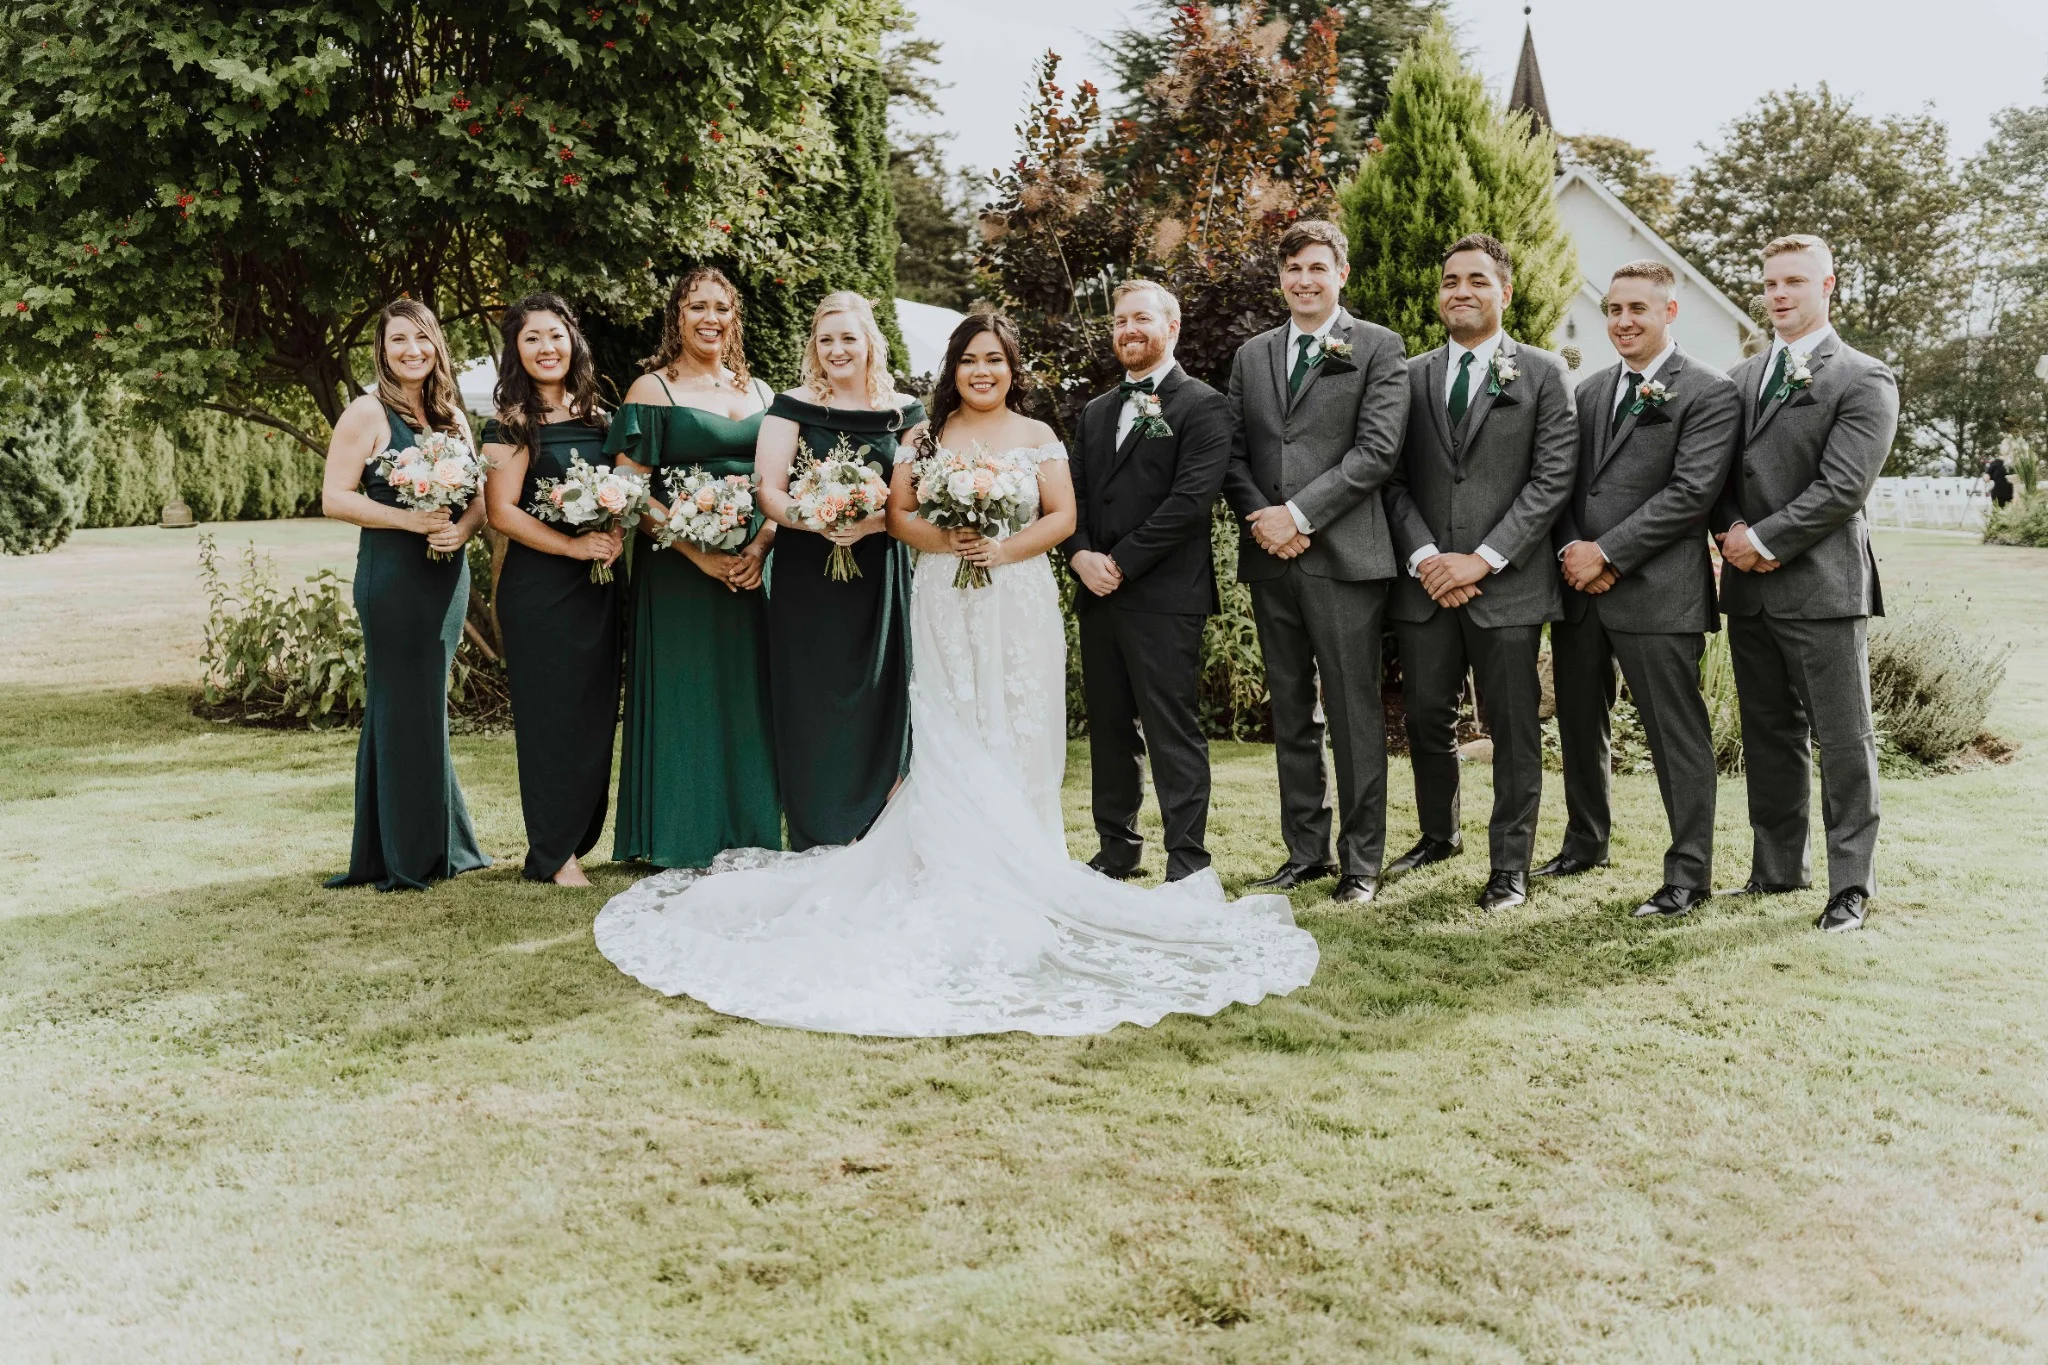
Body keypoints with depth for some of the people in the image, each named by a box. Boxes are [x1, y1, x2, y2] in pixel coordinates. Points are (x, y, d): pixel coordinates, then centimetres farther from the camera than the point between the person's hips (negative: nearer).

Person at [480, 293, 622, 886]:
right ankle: (553, 855, 7)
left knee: (595, 713, 7)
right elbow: (502, 511, -11)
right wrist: (575, 545, -17)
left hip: (598, 585, 6)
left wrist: (615, 536, -1)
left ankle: (578, 838, 18)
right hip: (538, 587, -5)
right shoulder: (510, 425, -4)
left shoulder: (594, 418, 13)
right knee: (551, 714, -2)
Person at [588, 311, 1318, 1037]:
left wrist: (1005, 548, -14)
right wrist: (942, 540, -14)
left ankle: (1020, 865, 5)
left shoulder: (1037, 437, 8)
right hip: (946, 609, 0)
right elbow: (898, 513, 5)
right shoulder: (925, 437, 10)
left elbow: (1062, 517, 1)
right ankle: (957, 869, 2)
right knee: (951, 743, -2)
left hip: (1019, 605, 0)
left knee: (1017, 738, -1)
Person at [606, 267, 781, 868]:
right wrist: (698, 554, -16)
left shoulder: (758, 392, 14)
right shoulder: (652, 390, -1)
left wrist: (761, 545, -7)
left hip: (752, 567, 5)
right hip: (678, 571, -4)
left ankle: (749, 835, 19)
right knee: (684, 699, 0)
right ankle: (682, 843, 10)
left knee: (749, 700, 8)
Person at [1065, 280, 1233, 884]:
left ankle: (1187, 864, 0)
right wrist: (1081, 555, -5)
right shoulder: (1096, 411, 20)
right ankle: (1117, 850, 23)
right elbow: (1074, 494, 15)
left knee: (1172, 732, -6)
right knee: (1109, 729, 12)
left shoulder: (1202, 406, -3)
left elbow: (1190, 498, -13)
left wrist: (1122, 562, -14)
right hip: (1098, 595, 7)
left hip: (1164, 597, -7)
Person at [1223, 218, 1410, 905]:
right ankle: (1305, 850, 20)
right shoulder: (1251, 355, 16)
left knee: (1354, 714, -1)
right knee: (1290, 716, 11)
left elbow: (1377, 449, -9)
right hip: (1271, 560, 5)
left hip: (1344, 556, -5)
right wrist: (1259, 517, -6)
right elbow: (1234, 453, 12)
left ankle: (1361, 861, 9)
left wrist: (1299, 513, -14)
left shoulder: (1379, 348, 1)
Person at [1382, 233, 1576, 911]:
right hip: (1426, 581, 3)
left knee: (1513, 728, 3)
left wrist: (1483, 559, -13)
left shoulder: (1542, 373, 2)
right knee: (1426, 717, 11)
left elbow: (1552, 480, -6)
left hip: (1506, 583, -3)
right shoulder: (1411, 377, 12)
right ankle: (1439, 835, 32)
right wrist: (1424, 557, -9)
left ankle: (1510, 867, 14)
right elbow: (1394, 481, 7)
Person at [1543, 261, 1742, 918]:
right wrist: (1571, 550, -4)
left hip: (1656, 591, -7)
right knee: (1580, 723, 17)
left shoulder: (1709, 394, -5)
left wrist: (1607, 554, -16)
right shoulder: (1591, 390, 16)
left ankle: (1689, 873, 8)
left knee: (1677, 735, -1)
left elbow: (1690, 492, -14)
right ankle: (1585, 842, 34)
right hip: (1578, 588, 7)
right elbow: (1566, 479, 14)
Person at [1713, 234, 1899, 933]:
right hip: (1750, 586, 6)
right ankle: (1779, 867, 25)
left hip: (1822, 583, -6)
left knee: (1843, 739, -1)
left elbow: (1842, 487, -13)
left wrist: (1764, 540, -14)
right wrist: (1733, 530, -4)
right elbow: (1719, 470, 14)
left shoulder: (1864, 379, -4)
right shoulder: (1742, 377, 16)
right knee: (1769, 735, 14)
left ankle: (1851, 884, 7)